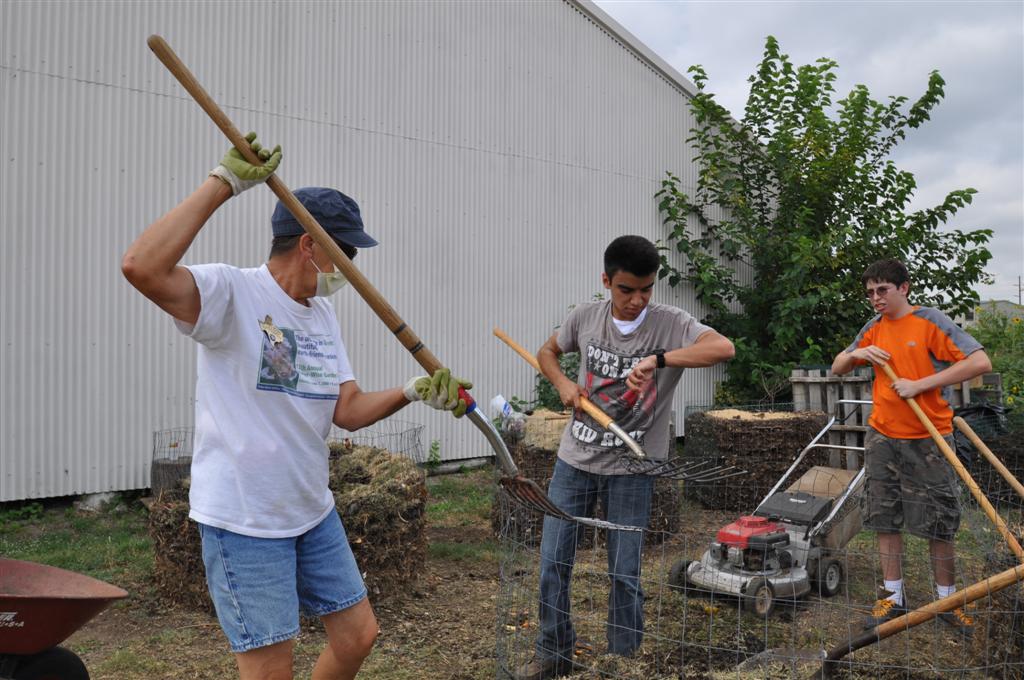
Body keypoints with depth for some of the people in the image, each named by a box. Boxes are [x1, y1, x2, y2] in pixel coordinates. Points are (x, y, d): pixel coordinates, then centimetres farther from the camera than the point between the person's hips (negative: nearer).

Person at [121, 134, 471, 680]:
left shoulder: (322, 314, 9)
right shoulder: (231, 292, -15)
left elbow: (348, 410, 6)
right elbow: (142, 268, -35)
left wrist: (412, 391, -10)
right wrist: (223, 183, -32)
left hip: (313, 512, 8)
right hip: (244, 521, -8)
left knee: (358, 635, 17)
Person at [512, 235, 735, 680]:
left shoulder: (670, 323, -12)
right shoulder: (584, 317, -2)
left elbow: (724, 348, -29)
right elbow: (547, 352, 15)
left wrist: (657, 359, -37)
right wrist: (562, 384, -5)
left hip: (630, 468, -3)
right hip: (575, 459, 3)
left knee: (624, 574, 4)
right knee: (553, 563, 8)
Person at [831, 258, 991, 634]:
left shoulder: (930, 322, -10)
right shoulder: (874, 328, 8)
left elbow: (980, 362, -19)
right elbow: (837, 369, 15)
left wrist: (919, 384, -21)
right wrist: (856, 353, -8)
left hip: (927, 438, -5)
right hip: (882, 436, 5)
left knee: (938, 521, 4)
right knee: (884, 518, 8)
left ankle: (947, 599, 20)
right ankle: (894, 597, 19)